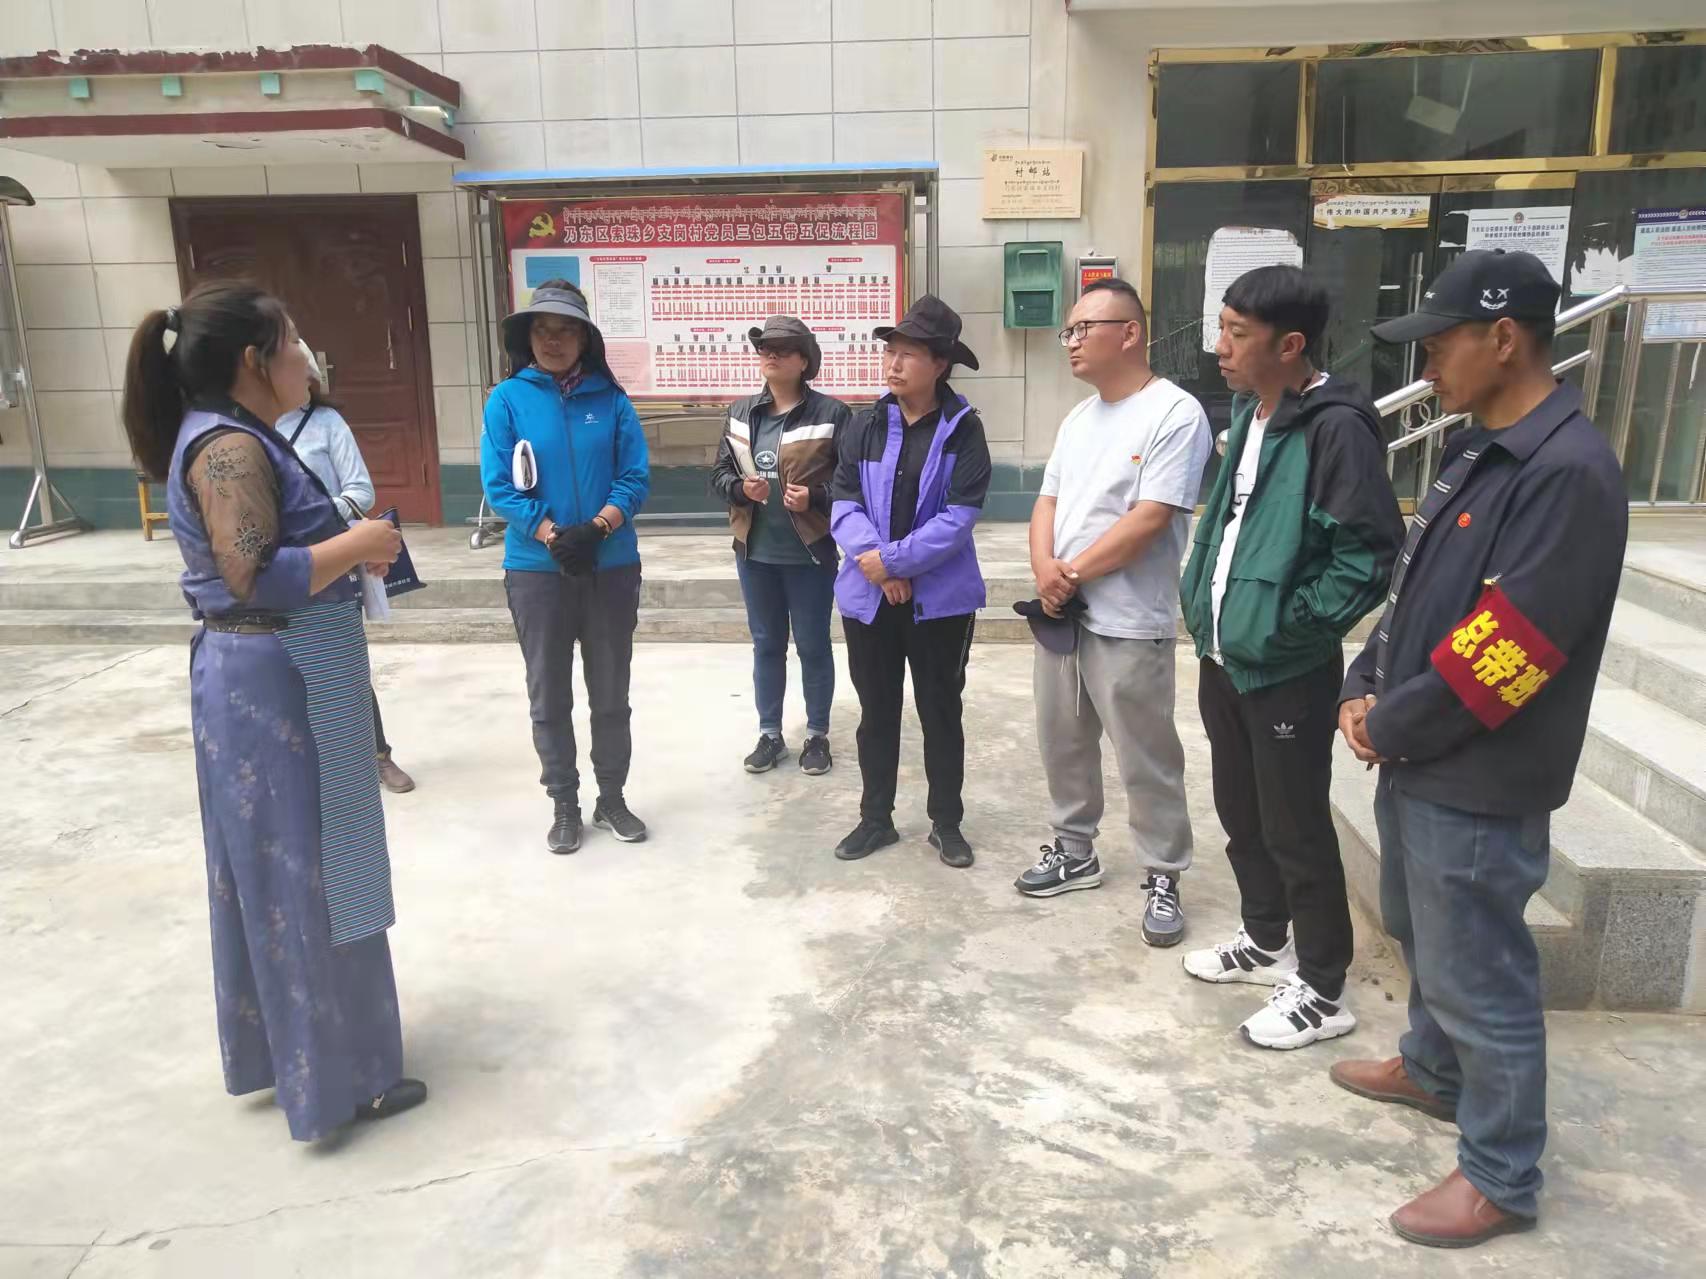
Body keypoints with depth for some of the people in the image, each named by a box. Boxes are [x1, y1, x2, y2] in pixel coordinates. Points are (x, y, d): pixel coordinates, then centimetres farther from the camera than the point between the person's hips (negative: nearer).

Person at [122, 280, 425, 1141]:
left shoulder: (238, 439, 13)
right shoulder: (230, 448, -19)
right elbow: (257, 581, -26)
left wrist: (348, 550, 7)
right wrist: (355, 544, -15)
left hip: (278, 682, 10)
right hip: (275, 688, -10)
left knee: (279, 877, 19)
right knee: (301, 880, 1)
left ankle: (279, 1050, 35)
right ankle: (332, 1074, 16)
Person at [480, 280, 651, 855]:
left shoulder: (611, 399, 0)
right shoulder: (508, 399, -3)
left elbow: (636, 477, -2)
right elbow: (498, 486, -7)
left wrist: (597, 528, -18)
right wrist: (555, 537, -16)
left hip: (612, 568, 1)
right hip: (537, 570, -1)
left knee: (611, 693, 11)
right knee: (549, 697, 9)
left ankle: (612, 798, 27)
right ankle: (564, 805, 24)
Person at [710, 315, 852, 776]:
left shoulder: (831, 413, -9)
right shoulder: (740, 411, 6)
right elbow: (719, 474, 8)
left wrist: (815, 497, -24)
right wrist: (741, 487, -13)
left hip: (810, 553, -4)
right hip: (755, 551, 4)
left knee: (813, 646, 9)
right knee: (766, 645, 15)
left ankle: (817, 735, 25)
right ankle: (770, 734, 29)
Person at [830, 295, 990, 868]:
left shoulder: (963, 430, -8)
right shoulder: (865, 426, 1)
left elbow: (959, 519, -14)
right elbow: (843, 507, -3)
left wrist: (892, 559, -18)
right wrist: (877, 569, -17)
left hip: (941, 599, -3)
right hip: (868, 595, 3)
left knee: (940, 712, 11)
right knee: (876, 711, 14)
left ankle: (946, 822, 27)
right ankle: (876, 818, 30)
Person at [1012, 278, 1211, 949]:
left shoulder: (1175, 413, -13)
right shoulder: (1078, 418, 13)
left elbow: (1148, 520, -19)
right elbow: (1048, 502, 11)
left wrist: (1072, 574, -13)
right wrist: (1044, 569, -9)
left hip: (1128, 624, -8)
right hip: (1059, 614, 8)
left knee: (1147, 761, 4)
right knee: (1062, 743, 17)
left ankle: (1163, 876, 20)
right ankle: (1075, 851, 35)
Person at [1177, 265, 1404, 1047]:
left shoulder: (1335, 426, -18)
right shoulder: (1248, 413, 9)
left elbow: (1370, 551, -20)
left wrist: (1292, 627, -19)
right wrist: (1202, 600, 10)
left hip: (1286, 670, -8)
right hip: (1225, 656, 9)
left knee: (1294, 829, 4)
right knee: (1240, 813, 20)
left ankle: (1322, 990, 21)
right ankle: (1265, 939, 40)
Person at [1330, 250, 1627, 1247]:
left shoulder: (1570, 472, -22)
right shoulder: (1478, 451, 8)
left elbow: (1502, 654, -25)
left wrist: (1387, 727, -14)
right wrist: (1366, 690, 2)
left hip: (1480, 783, -9)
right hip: (1421, 761, 9)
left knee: (1480, 976, 5)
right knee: (1421, 934, 26)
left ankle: (1502, 1178, 24)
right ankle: (1434, 1069, 48)